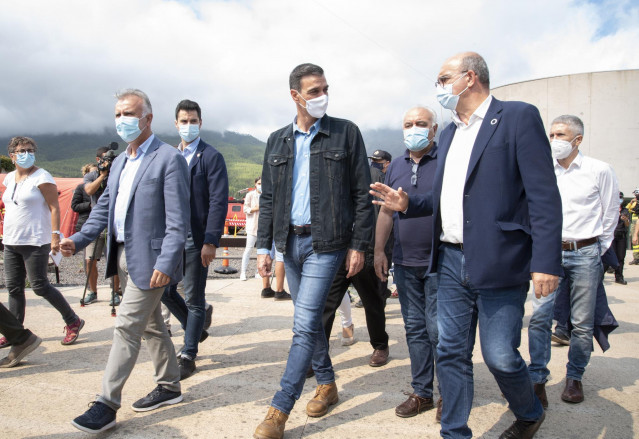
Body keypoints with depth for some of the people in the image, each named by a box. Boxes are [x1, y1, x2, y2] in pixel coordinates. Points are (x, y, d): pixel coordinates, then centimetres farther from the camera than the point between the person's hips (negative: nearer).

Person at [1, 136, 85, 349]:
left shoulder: (42, 177, -8)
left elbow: (54, 208, -13)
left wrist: (56, 235, -21)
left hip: (35, 242, -7)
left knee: (39, 286, -7)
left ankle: (73, 322, 6)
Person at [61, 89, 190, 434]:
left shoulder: (169, 159, -11)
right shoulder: (119, 162, 15)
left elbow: (178, 220, -17)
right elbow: (104, 206, 19)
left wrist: (166, 263, -23)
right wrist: (79, 240, 5)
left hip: (149, 260, -8)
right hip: (123, 256, 8)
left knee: (127, 327, -5)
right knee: (150, 325, 16)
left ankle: (107, 405, 6)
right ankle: (169, 386, 30)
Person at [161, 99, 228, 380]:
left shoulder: (211, 157, -6)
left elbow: (219, 202, -12)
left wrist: (210, 241, -18)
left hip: (196, 239, -6)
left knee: (194, 299, 3)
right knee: (164, 290, 9)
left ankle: (188, 356, 17)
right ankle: (196, 325, 35)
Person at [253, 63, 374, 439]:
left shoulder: (346, 133, -2)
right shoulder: (278, 141, 9)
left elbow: (362, 194, -3)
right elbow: (268, 198, 11)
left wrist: (358, 245, -8)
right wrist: (264, 247, 4)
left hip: (326, 242, -5)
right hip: (290, 241, 5)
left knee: (305, 324, -8)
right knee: (310, 319, 15)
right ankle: (327, 384, 34)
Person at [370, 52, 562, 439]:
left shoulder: (519, 117, -5)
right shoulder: (450, 133, 18)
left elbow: (544, 195, -12)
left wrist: (547, 262, -18)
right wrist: (407, 204, 6)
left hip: (498, 262, -6)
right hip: (451, 262, 7)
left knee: (500, 356, 2)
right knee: (451, 353, 9)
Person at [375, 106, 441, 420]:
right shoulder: (396, 167, 12)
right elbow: (386, 211, 14)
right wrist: (379, 250, 9)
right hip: (404, 262, 5)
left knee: (438, 329, -2)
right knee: (414, 328, 11)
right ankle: (421, 393, 24)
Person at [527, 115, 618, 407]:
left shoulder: (599, 171, -1)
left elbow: (610, 216, 6)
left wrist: (597, 252, 7)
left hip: (585, 254, -1)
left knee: (582, 323, 6)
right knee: (539, 316, -7)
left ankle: (574, 378, 22)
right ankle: (538, 380, 0)